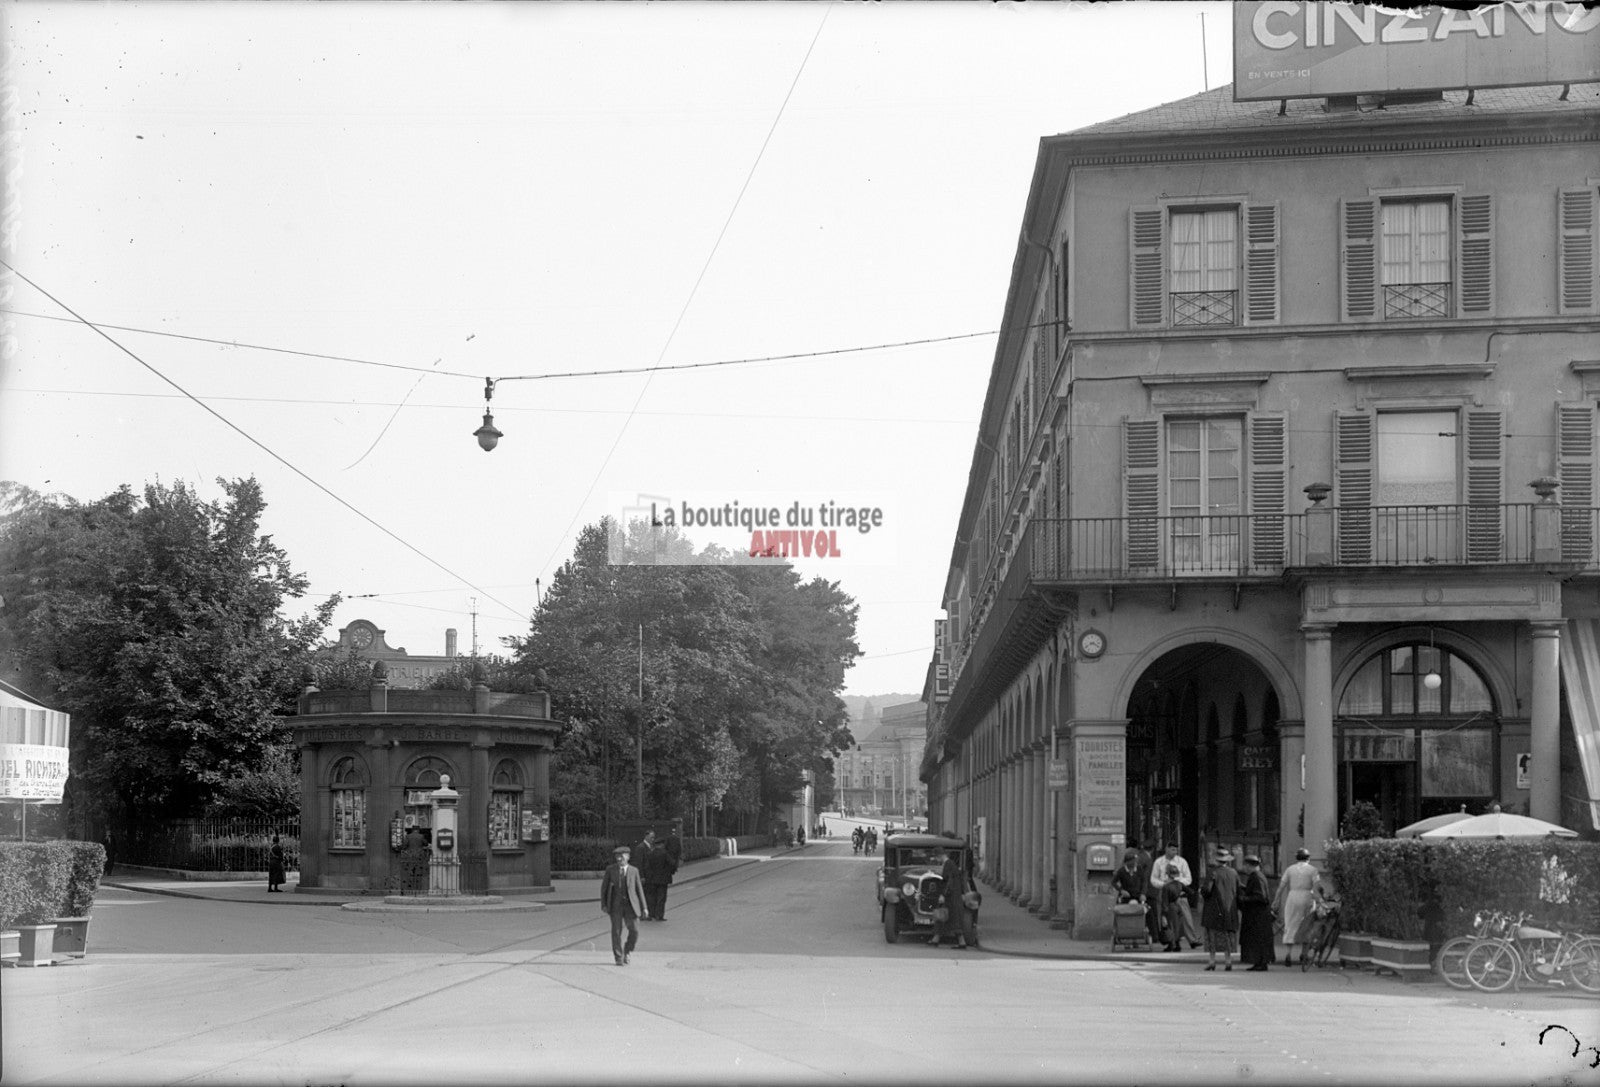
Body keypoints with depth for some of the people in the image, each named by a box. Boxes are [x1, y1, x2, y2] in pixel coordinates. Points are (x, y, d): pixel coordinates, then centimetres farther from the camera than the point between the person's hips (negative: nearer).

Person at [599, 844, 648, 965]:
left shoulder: (634, 871, 7)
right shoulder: (610, 870, 5)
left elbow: (639, 889, 9)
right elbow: (604, 887, 7)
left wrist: (644, 907, 5)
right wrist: (603, 904, -1)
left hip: (631, 905, 1)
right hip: (616, 904, -1)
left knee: (634, 931, -6)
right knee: (616, 932, -3)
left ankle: (627, 952, 18)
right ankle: (619, 958, 7)